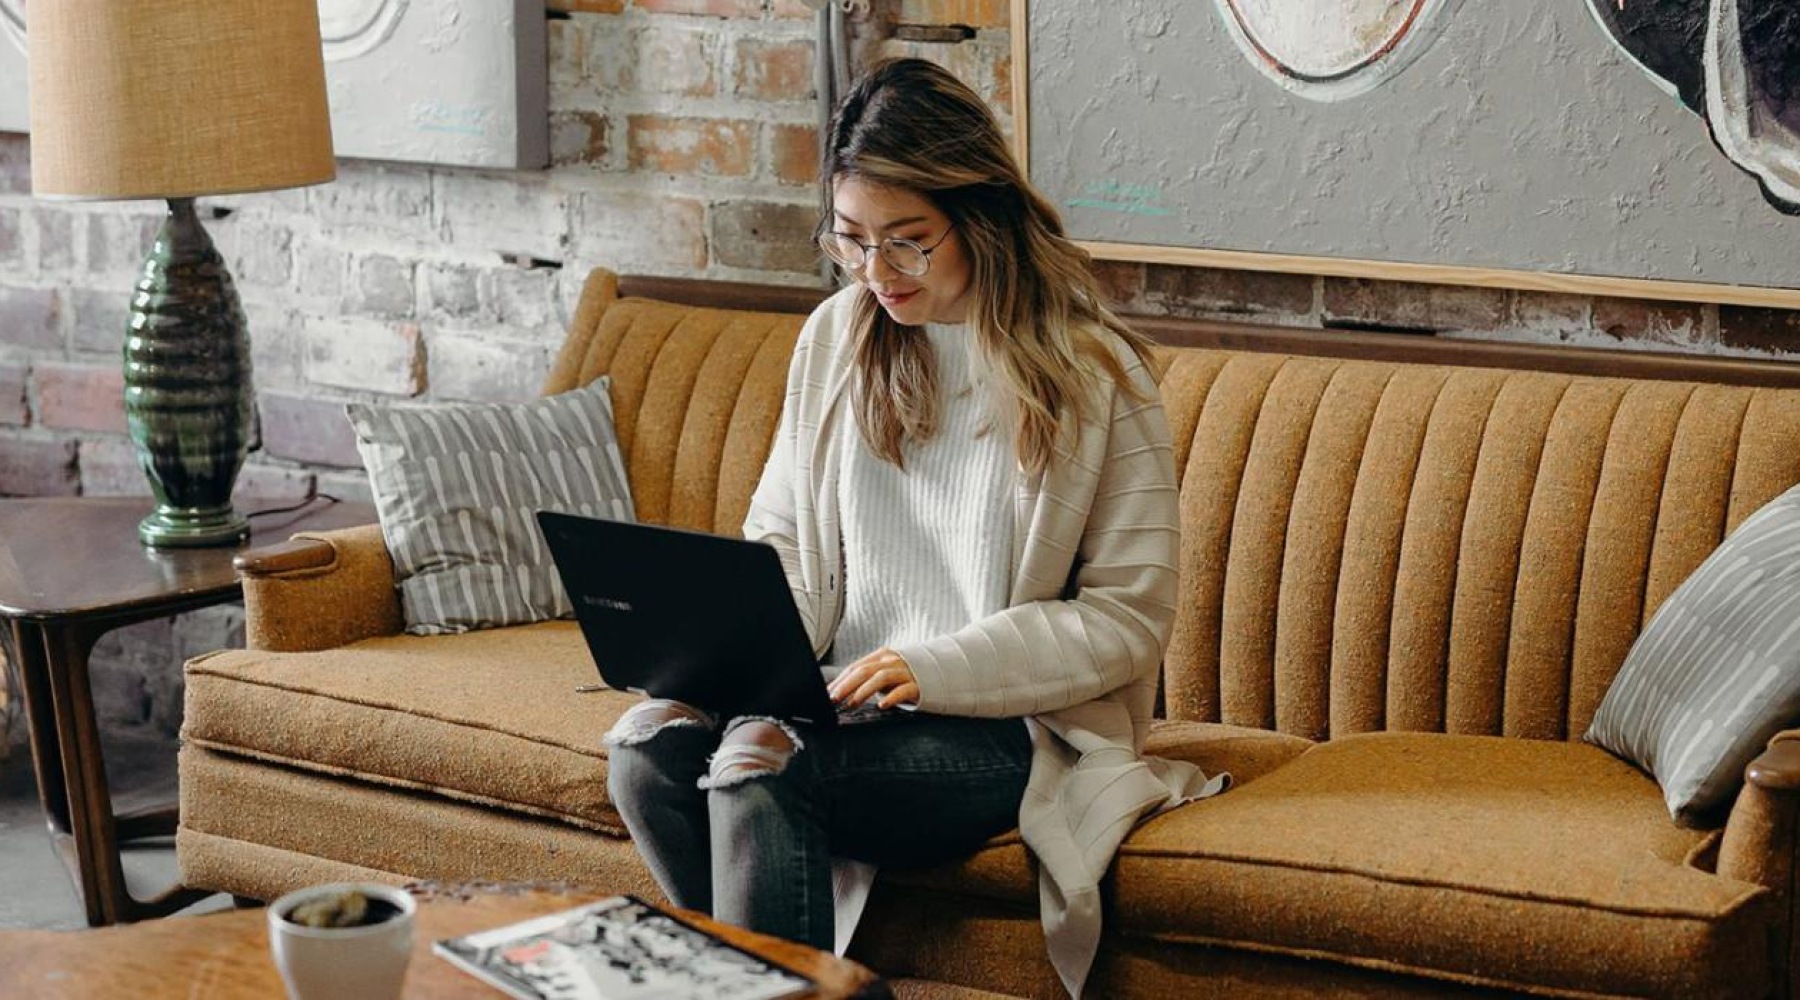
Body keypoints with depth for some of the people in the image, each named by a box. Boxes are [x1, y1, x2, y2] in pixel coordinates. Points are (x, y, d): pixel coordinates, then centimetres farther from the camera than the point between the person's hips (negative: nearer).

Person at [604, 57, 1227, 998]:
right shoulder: (837, 337, 9)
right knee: (647, 739, -23)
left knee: (757, 764, -31)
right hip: (844, 701, 5)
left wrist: (938, 667, -19)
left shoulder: (1094, 373, -6)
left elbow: (1131, 617, -8)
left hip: (1008, 728, -5)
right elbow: (781, 538, 16)